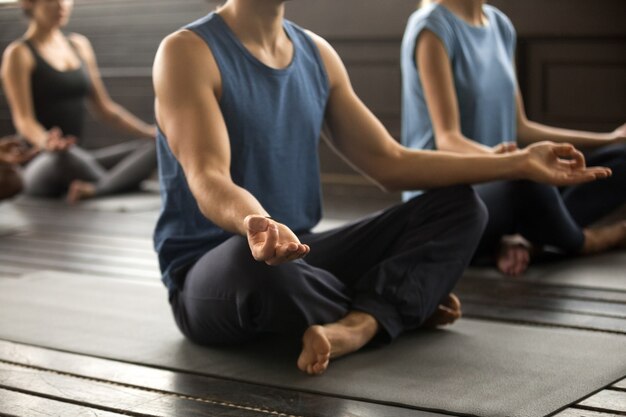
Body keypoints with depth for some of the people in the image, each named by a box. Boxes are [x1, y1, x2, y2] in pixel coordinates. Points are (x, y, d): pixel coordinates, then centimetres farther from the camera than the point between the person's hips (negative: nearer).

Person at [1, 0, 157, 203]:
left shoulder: (80, 45, 16)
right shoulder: (19, 54, -3)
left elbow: (104, 107, 18)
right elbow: (23, 119, -14)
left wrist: (150, 132, 7)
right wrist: (45, 142, -36)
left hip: (79, 158, 7)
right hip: (39, 165, -7)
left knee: (157, 145, -16)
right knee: (66, 155, -41)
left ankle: (97, 189, -42)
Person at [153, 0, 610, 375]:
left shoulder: (317, 54, 8)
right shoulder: (188, 53, -12)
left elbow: (391, 163, 9)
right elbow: (209, 182, -25)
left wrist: (518, 163, 4)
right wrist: (255, 223, -49)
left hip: (300, 255, 7)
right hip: (210, 276, -7)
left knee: (459, 206, 0)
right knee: (254, 260, -42)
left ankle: (356, 325, -27)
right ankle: (404, 304, -11)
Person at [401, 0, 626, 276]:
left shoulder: (501, 26, 12)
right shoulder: (432, 26, -11)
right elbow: (447, 138, -19)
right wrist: (492, 156, -41)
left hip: (498, 188, 8)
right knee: (525, 176, -38)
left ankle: (521, 238, -21)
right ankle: (579, 242, -6)